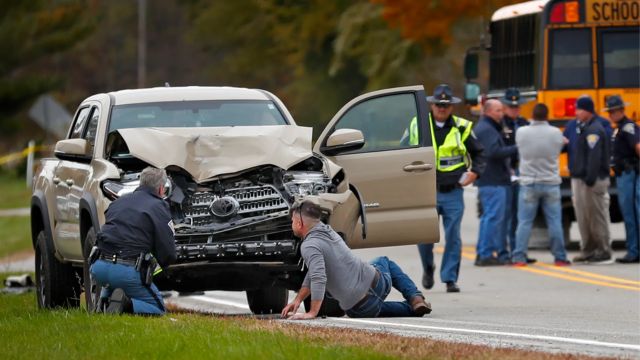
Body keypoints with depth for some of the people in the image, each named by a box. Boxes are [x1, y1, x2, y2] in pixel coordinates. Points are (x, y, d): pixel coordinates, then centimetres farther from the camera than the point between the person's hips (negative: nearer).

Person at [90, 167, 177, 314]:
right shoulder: (158, 207, 1)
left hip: (99, 267, 6)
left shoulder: (119, 202, 19)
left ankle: (106, 298, 7)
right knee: (157, 308, 9)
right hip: (127, 271, -6)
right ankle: (126, 304, -18)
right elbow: (168, 254, -1)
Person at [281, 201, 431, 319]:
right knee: (385, 262, 40)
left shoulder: (309, 246, -17)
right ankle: (415, 298, 19)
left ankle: (411, 309, 7)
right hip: (377, 282, 6)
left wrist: (312, 313, -33)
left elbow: (318, 279, -32)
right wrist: (298, 300, 17)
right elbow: (314, 273, 19)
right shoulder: (327, 231, 11)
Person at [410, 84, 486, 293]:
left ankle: (450, 278, 4)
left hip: (453, 192, 0)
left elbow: (478, 153, 16)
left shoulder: (462, 128, 4)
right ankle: (428, 268, 25)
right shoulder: (417, 125, 3)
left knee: (453, 237, -4)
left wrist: (474, 172, 0)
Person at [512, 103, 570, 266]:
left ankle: (518, 257, 1)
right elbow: (558, 151, 4)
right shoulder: (556, 133, -8)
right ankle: (560, 257, 9)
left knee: (524, 222, 4)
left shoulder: (522, 133, -8)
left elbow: (520, 151, 3)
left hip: (529, 183, 0)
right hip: (551, 183, 0)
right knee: (554, 221, 6)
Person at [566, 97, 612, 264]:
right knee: (582, 216, 13)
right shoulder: (580, 127, 15)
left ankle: (603, 252, -1)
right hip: (578, 178, 10)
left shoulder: (594, 129, -15)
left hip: (593, 181, -10)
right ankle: (588, 250, 20)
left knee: (597, 216, -5)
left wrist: (590, 179, -26)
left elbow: (595, 156, -23)